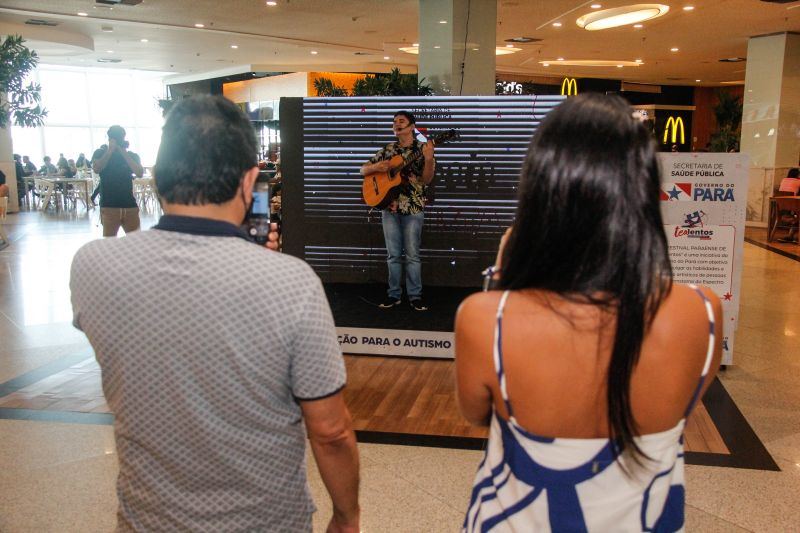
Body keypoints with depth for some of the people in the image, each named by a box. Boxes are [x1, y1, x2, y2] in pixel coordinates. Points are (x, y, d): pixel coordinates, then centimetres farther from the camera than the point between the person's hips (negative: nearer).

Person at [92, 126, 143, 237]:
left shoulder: (132, 155, 9)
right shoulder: (100, 153, 6)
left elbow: (140, 173, -8)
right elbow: (96, 169, -13)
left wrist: (124, 152, -10)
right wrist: (110, 150, -12)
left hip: (130, 205, 2)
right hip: (109, 206, -2)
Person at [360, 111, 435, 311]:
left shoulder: (422, 148, 0)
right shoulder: (387, 150, 10)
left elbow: (426, 179, -10)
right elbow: (363, 170, 12)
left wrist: (429, 159, -27)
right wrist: (376, 167, -10)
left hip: (413, 208, -3)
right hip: (389, 207, 3)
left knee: (412, 254, 0)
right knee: (393, 254, 7)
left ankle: (415, 296, 8)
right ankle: (394, 294, 16)